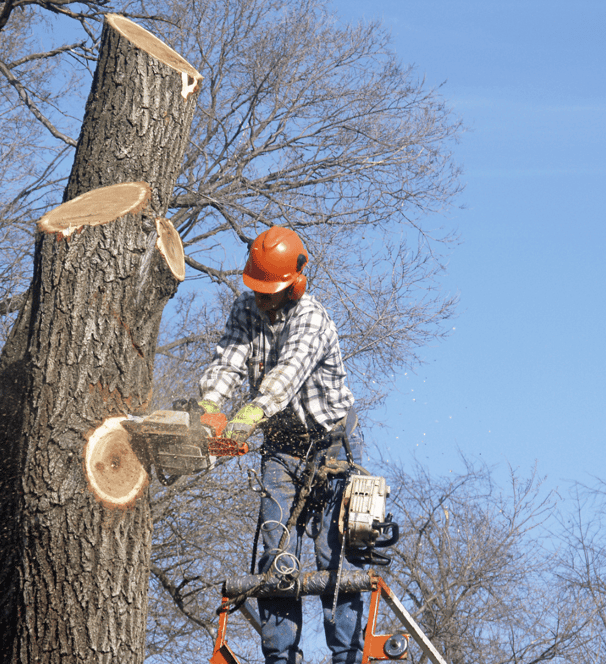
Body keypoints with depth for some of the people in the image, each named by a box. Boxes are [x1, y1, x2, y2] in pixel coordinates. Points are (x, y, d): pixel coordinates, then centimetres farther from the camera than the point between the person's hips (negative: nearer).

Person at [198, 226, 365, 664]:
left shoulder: (311, 318, -21)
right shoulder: (246, 310, 0)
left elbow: (289, 371, -38)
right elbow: (229, 361, -12)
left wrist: (251, 415, -53)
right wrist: (205, 407, -31)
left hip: (332, 444, -5)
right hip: (281, 447, 6)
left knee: (335, 555, -10)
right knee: (277, 556, -4)